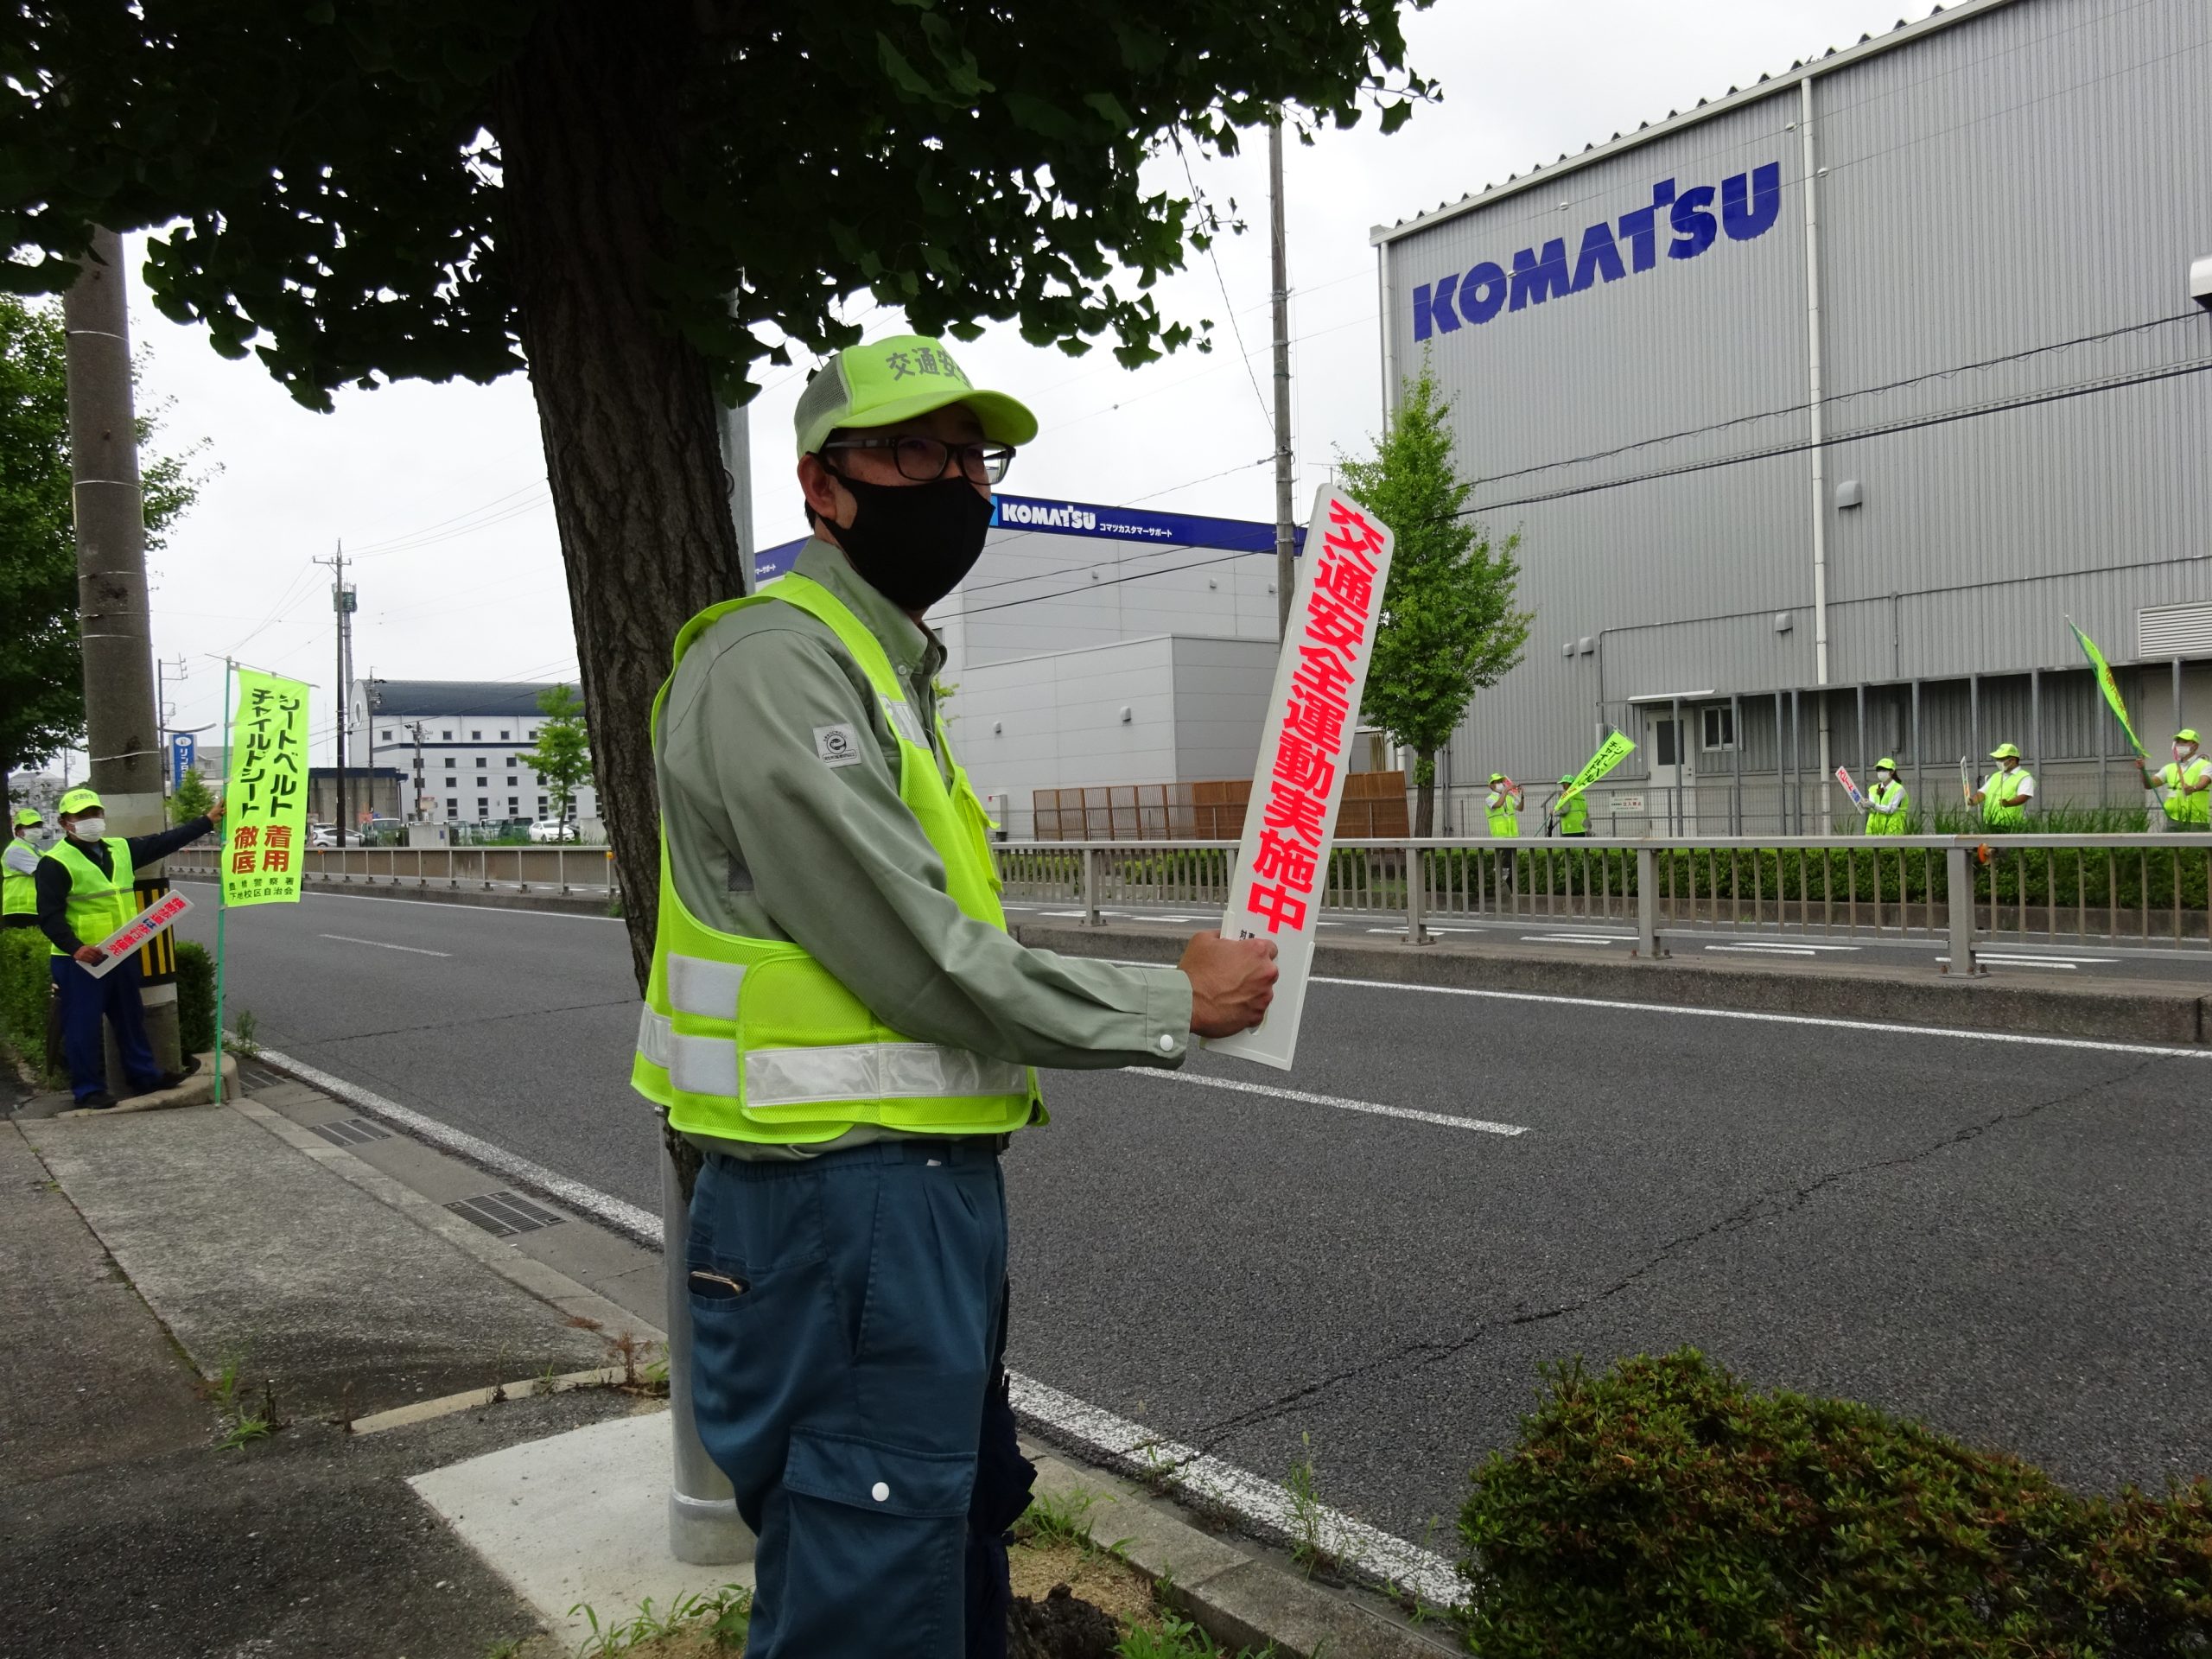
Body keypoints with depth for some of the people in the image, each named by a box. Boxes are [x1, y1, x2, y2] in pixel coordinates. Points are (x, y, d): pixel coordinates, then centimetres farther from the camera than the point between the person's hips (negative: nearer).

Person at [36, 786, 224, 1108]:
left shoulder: (121, 850, 9)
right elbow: (50, 916, -15)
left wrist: (208, 820, 12)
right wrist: (75, 948, -28)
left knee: (131, 1019, 16)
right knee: (84, 1025, 1)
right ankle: (88, 1089, 11)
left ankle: (145, 1075, 26)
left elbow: (165, 842, 15)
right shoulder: (55, 863, -11)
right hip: (79, 959, -7)